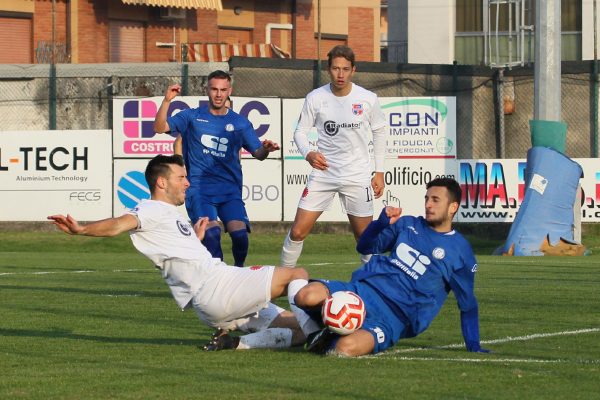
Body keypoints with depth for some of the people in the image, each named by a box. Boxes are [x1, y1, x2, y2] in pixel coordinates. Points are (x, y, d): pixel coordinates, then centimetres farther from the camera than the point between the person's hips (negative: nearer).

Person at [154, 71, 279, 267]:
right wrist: (167, 101, -17)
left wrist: (266, 149, -14)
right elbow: (160, 127, -2)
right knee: (211, 231, -26)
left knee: (239, 232, -20)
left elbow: (258, 154, 10)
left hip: (230, 191, 2)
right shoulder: (192, 117, 8)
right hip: (199, 190, -2)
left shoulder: (240, 123, 12)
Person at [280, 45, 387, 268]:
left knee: (365, 236, 3)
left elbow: (379, 132, 8)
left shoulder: (368, 99, -6)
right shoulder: (315, 98, -6)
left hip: (357, 175, 0)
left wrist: (379, 172, 6)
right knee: (298, 232, -5)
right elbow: (300, 132, 2)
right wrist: (308, 154, -19)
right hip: (323, 172, 0)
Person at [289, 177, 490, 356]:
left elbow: (468, 304, 14)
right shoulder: (407, 224, 18)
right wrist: (381, 222, -3)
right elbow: (365, 247, 17)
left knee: (346, 347, -36)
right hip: (364, 289, 4)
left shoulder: (460, 251, 7)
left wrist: (474, 346, 10)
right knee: (307, 296, -28)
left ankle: (328, 342, -2)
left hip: (393, 318, -4)